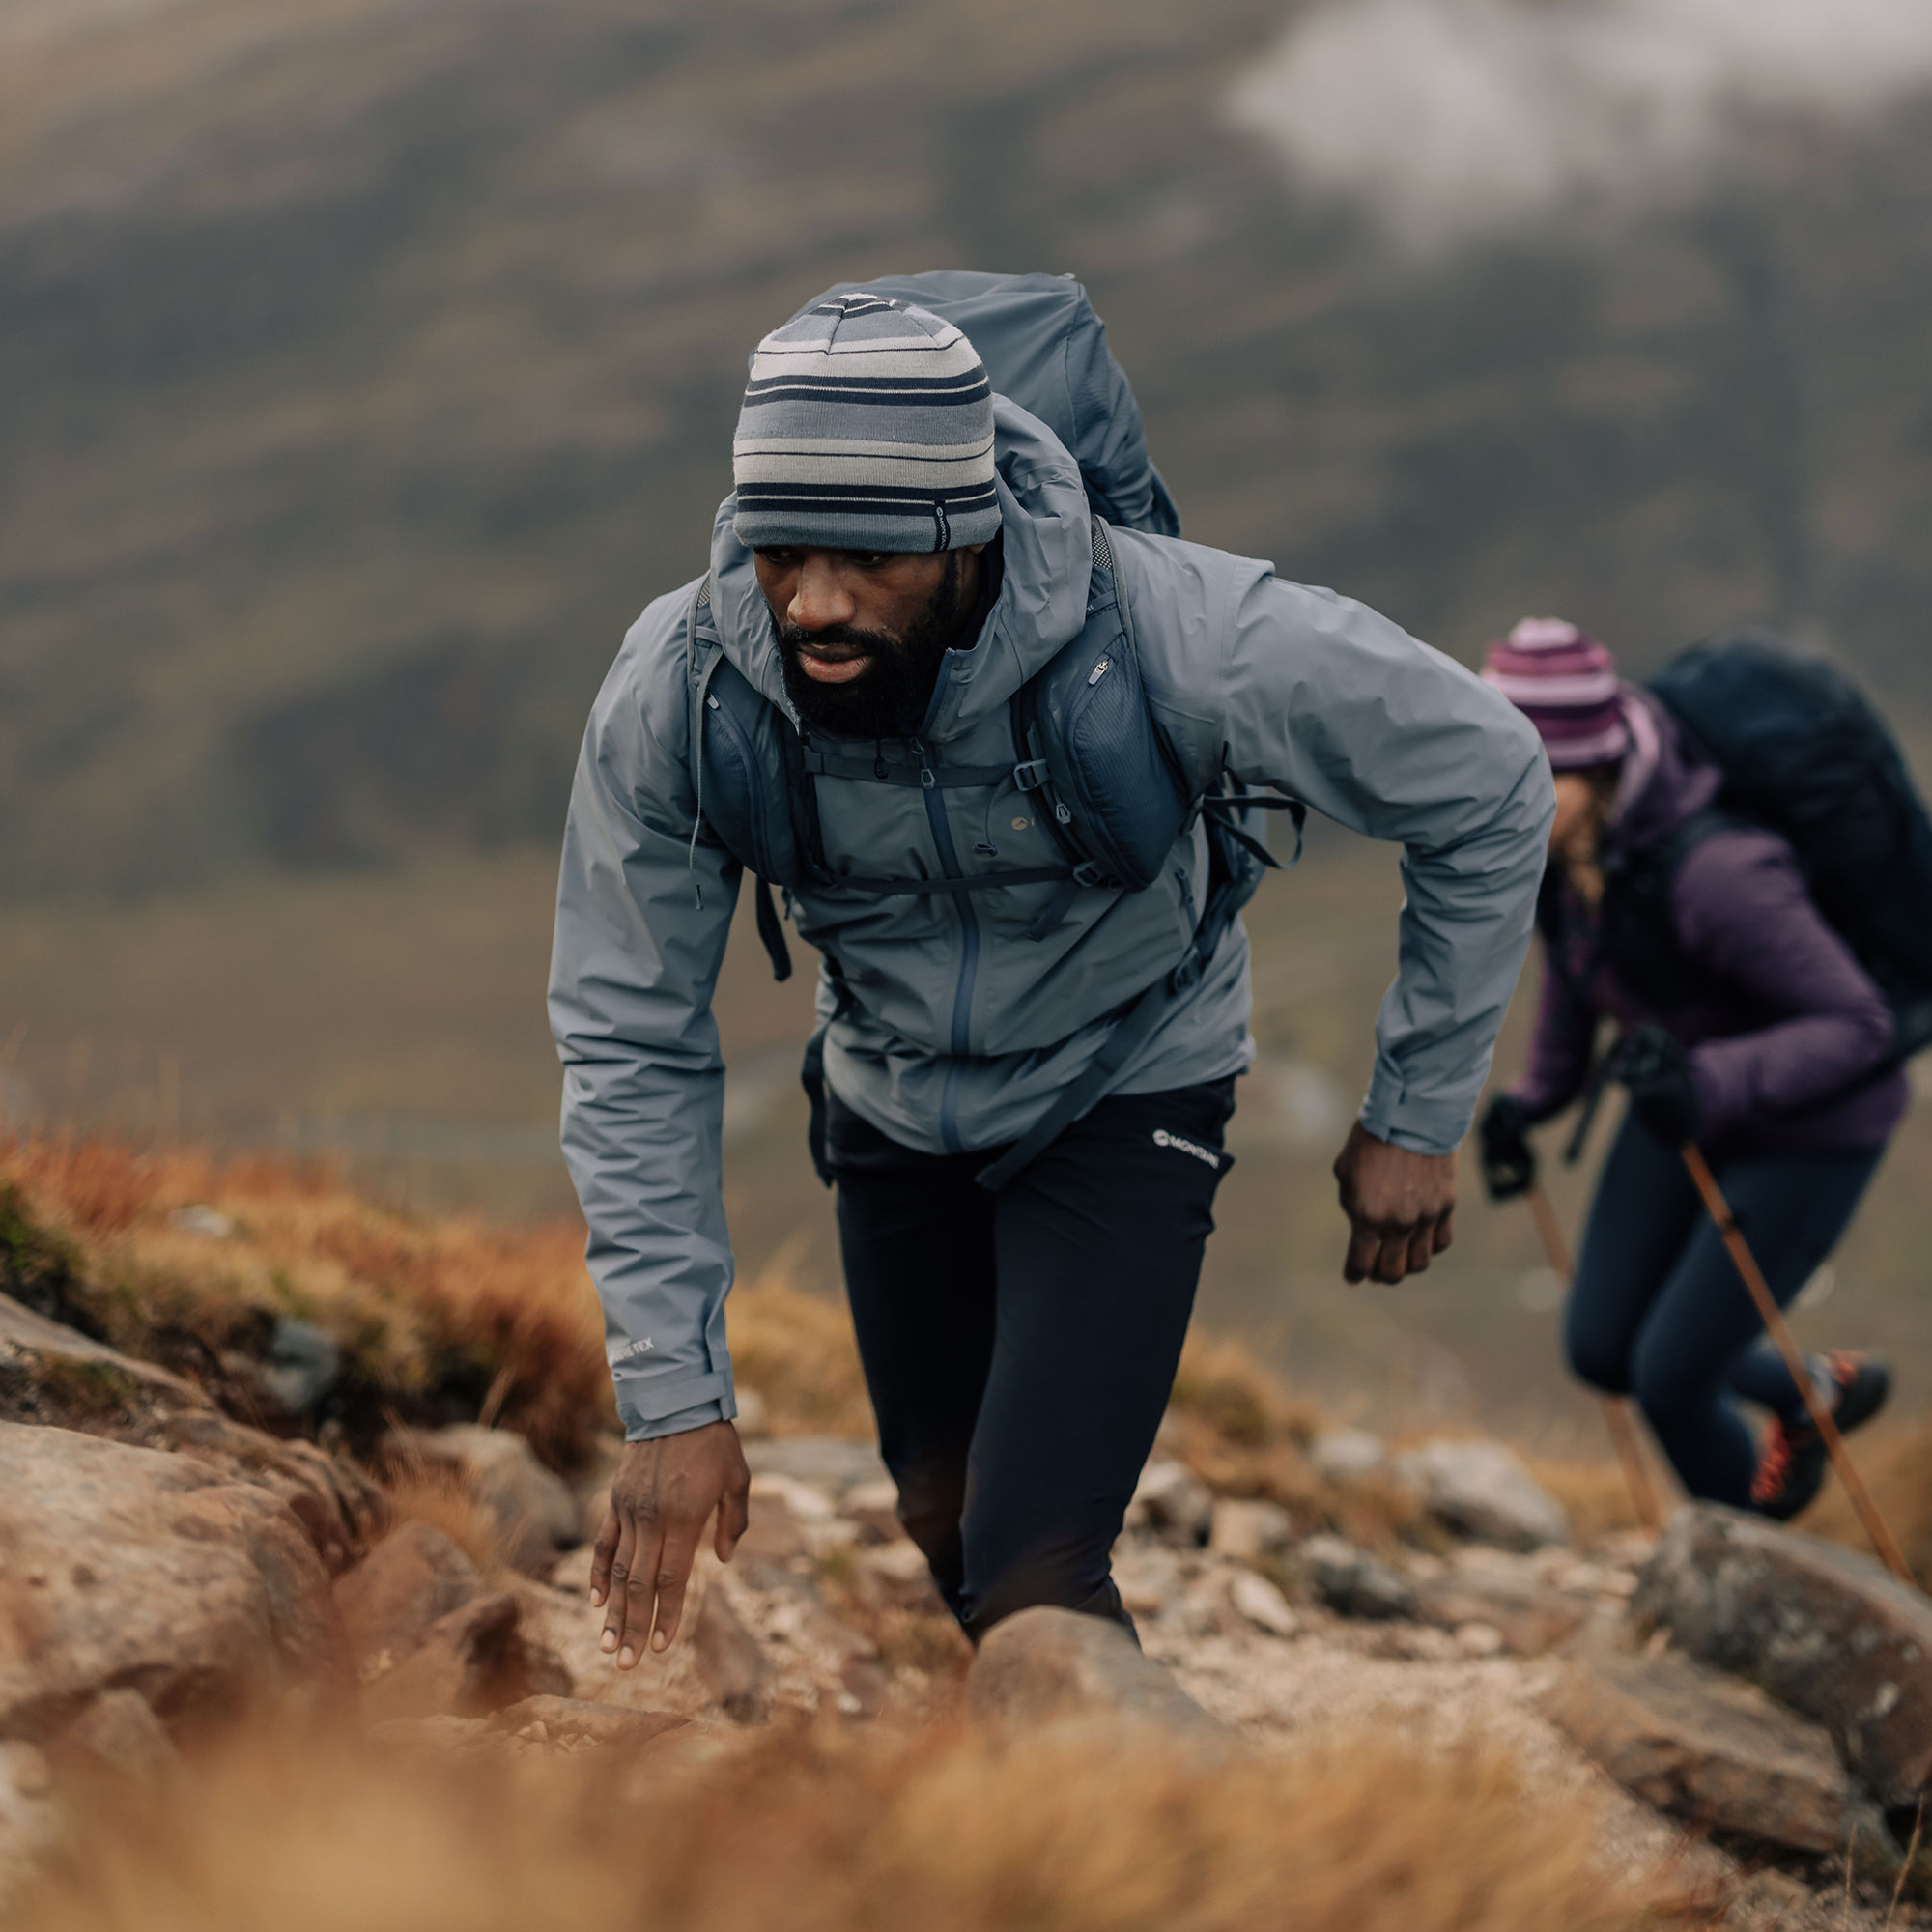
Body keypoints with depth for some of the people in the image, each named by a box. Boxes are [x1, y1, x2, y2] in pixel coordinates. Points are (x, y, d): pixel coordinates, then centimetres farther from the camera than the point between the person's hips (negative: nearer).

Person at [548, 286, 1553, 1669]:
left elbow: (1487, 783, -18)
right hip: (893, 1110, 4)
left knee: (1030, 1585, -18)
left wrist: (1419, 1119, -12)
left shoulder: (1173, 633, -35)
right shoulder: (675, 693, -28)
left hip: (1123, 1103, -3)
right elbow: (632, 1049, -16)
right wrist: (675, 1396, -20)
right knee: (943, 1522, 19)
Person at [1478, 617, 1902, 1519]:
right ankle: (1813, 1391, 39)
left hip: (1811, 1126, -7)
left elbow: (1858, 1025, -36)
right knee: (1600, 1350, 11)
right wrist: (1538, 1094, 8)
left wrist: (1712, 1083, -50)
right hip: (1693, 1096, 7)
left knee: (1670, 1377, -3)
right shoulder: (1564, 837, -16)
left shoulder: (1711, 872, -39)